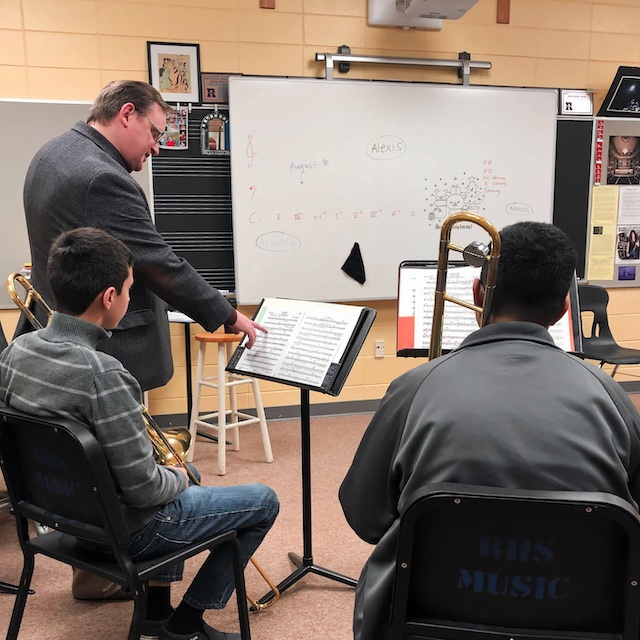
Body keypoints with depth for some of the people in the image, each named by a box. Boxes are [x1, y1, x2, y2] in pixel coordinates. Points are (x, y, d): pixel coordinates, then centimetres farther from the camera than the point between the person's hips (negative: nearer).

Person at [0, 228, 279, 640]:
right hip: (122, 530, -8)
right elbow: (145, 489, -28)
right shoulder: (102, 374, -33)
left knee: (175, 473, 33)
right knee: (264, 502, 6)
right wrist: (180, 477, -5)